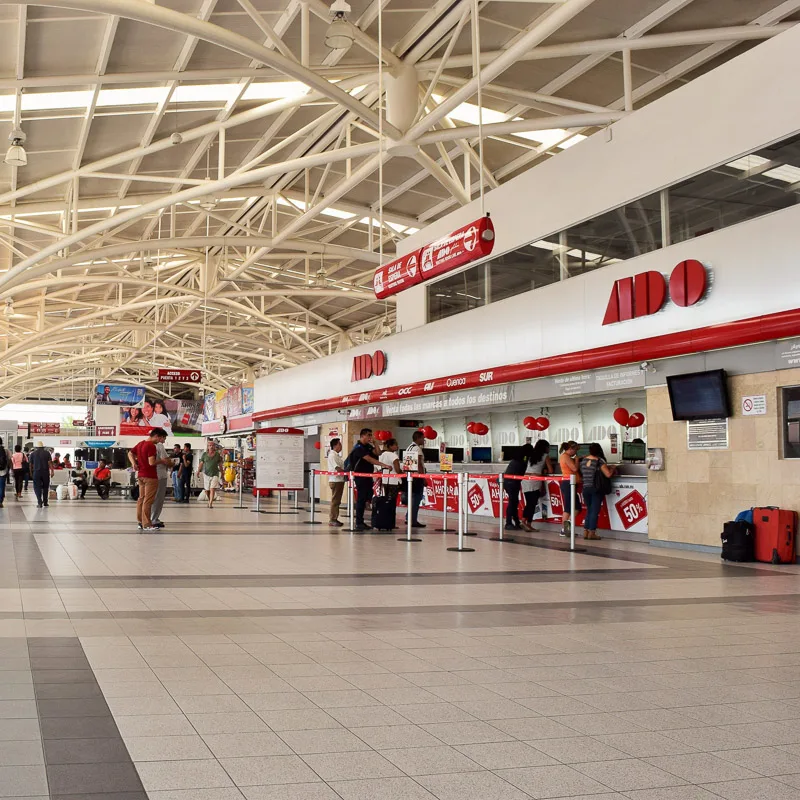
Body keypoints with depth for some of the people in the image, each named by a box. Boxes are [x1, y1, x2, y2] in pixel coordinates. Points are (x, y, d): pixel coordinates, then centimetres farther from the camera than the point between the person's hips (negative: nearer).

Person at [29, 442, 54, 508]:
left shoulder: (33, 453, 6)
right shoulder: (47, 453, 3)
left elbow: (31, 464, 6)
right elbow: (50, 463, -6)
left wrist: (31, 473, 15)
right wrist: (52, 471, -8)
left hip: (36, 472, -1)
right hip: (45, 472, 1)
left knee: (37, 487, 0)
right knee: (45, 487, 11)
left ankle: (39, 502, -15)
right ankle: (45, 502, 14)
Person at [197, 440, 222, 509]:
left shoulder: (218, 455, 2)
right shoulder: (204, 454, 3)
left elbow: (220, 464, 9)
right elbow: (201, 463, 7)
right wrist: (198, 472, 0)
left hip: (215, 474, -1)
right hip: (206, 474, 1)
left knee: (212, 489, -14)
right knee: (207, 490, 9)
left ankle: (210, 504, -15)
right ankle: (210, 500, 33)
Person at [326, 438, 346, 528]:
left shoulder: (338, 456, 18)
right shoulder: (332, 455, -12)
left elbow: (343, 465, 18)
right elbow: (337, 468, -19)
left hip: (340, 480, 9)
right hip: (335, 480, -9)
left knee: (337, 500, 12)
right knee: (335, 500, -7)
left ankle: (335, 518, 17)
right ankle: (332, 520, -4)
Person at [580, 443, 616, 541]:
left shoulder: (583, 460, 6)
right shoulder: (599, 461, -10)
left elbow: (581, 475, 10)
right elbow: (608, 474, -14)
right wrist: (612, 469, 5)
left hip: (585, 488, 5)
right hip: (596, 489, -5)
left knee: (589, 510, 15)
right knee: (595, 511, 0)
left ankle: (586, 531, 14)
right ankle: (592, 533, 0)